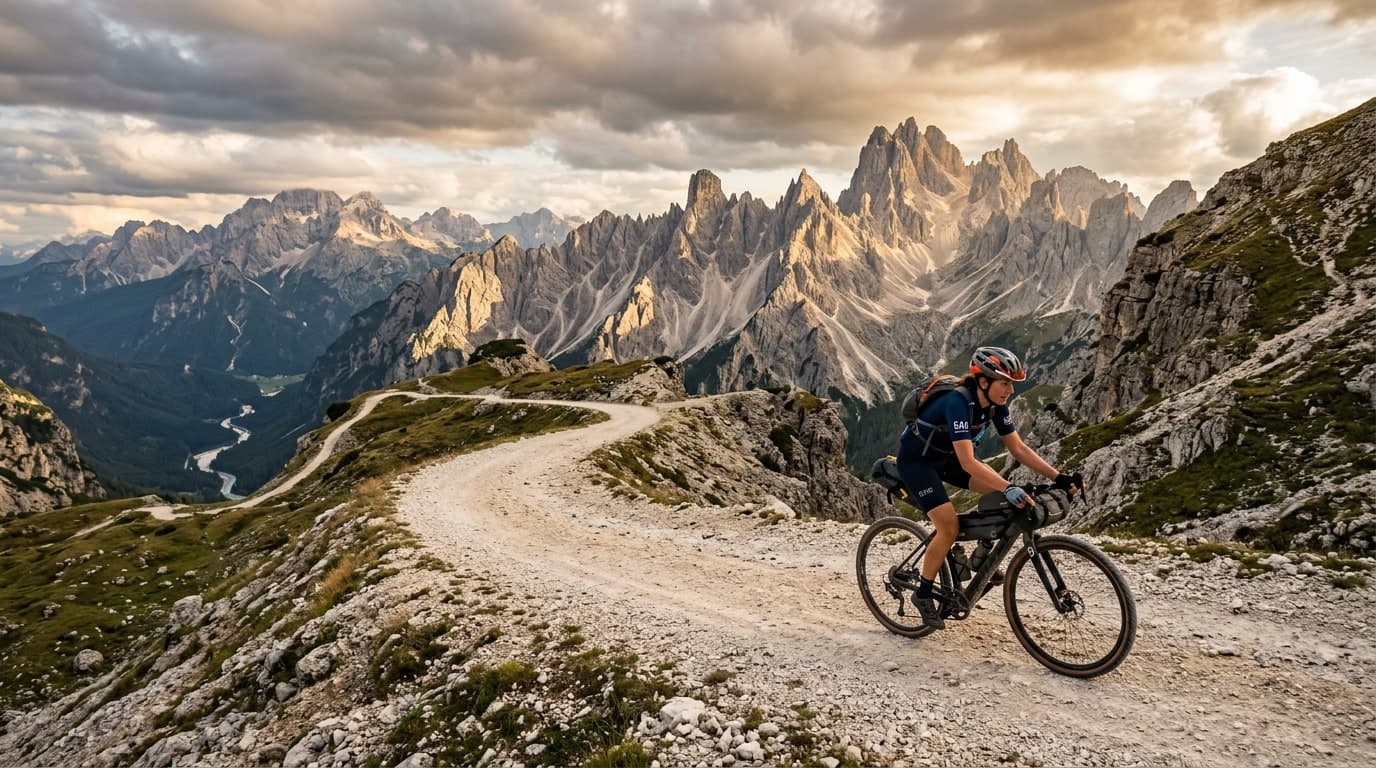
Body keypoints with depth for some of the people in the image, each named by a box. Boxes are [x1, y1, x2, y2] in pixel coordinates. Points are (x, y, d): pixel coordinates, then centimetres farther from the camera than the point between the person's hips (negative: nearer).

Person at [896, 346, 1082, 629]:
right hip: (916, 459, -7)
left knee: (999, 491, -12)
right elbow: (967, 462, -39)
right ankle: (924, 594, 2)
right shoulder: (959, 402, -33)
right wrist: (1008, 489, -48)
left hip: (945, 457, 7)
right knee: (950, 527, -17)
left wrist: (1058, 477, -15)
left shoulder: (996, 405, -9)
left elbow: (1018, 449, -6)